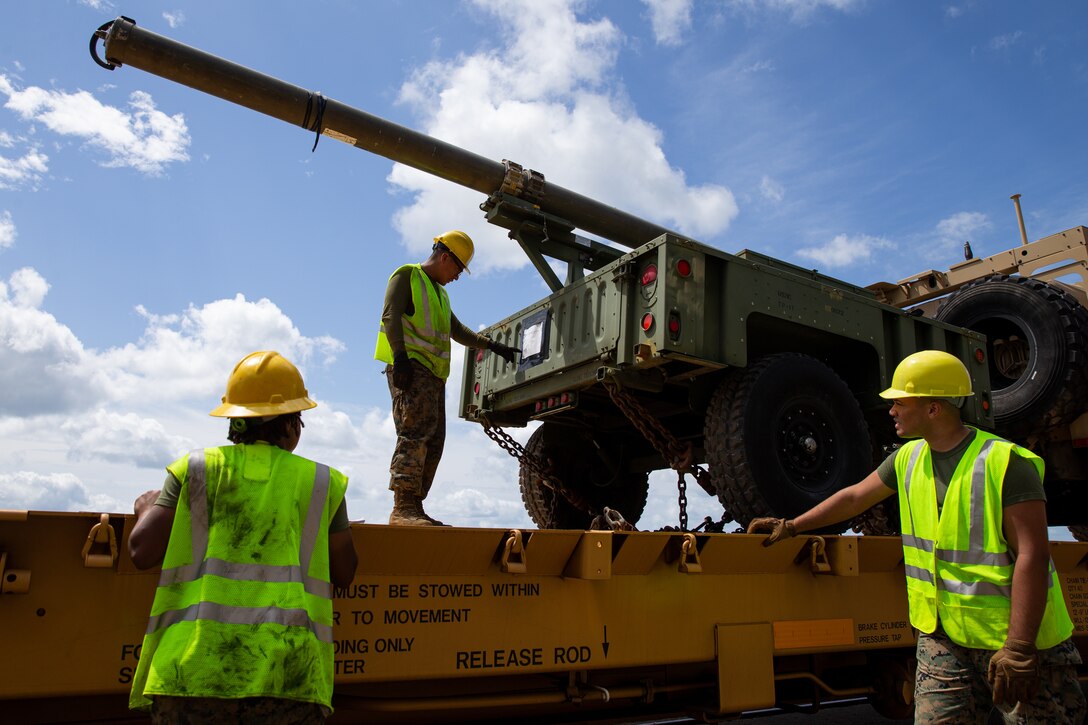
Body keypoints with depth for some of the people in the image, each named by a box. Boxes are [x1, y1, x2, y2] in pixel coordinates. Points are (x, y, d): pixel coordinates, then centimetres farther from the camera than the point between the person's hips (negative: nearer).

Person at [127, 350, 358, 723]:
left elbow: (142, 550, 4)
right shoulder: (322, 482, 11)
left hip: (195, 668, 1)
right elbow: (344, 574, 17)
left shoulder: (196, 468, 10)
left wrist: (146, 508, 25)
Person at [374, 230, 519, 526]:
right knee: (415, 434, -19)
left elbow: (458, 331, 36)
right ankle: (403, 508, -22)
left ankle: (413, 508, 5)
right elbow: (390, 316, -8)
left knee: (433, 441, 3)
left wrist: (493, 345, 30)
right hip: (410, 367, -9)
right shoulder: (407, 275, 5)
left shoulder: (440, 293, 31)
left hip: (433, 374, 9)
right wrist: (400, 356, -20)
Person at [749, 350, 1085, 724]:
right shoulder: (908, 458, 5)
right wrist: (791, 526, 15)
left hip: (1021, 638, -5)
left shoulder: (1005, 462, -15)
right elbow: (854, 497, 15)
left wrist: (1017, 648, -21)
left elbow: (1031, 555, -18)